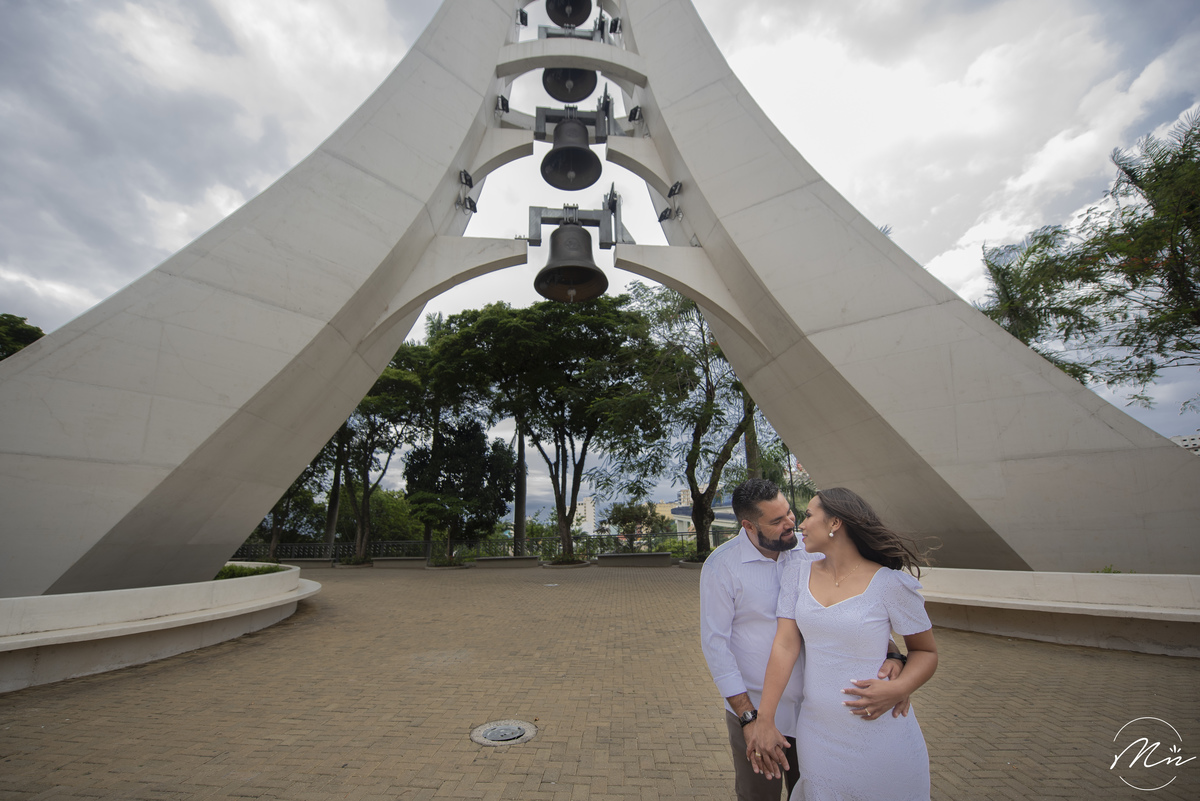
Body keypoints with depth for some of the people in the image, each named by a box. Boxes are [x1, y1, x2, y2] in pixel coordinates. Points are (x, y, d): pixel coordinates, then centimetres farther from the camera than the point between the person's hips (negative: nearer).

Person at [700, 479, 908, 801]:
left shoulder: (810, 552, -6)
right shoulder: (721, 566, -16)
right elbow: (714, 644, -14)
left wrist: (890, 655, -20)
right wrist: (748, 717, -17)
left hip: (814, 710, 4)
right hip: (754, 710, -3)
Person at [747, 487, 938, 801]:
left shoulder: (890, 584, -13)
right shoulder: (798, 572, -2)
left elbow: (926, 651, -3)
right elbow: (785, 645, -5)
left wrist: (896, 689, -23)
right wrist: (765, 721, -8)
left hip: (879, 737, -3)